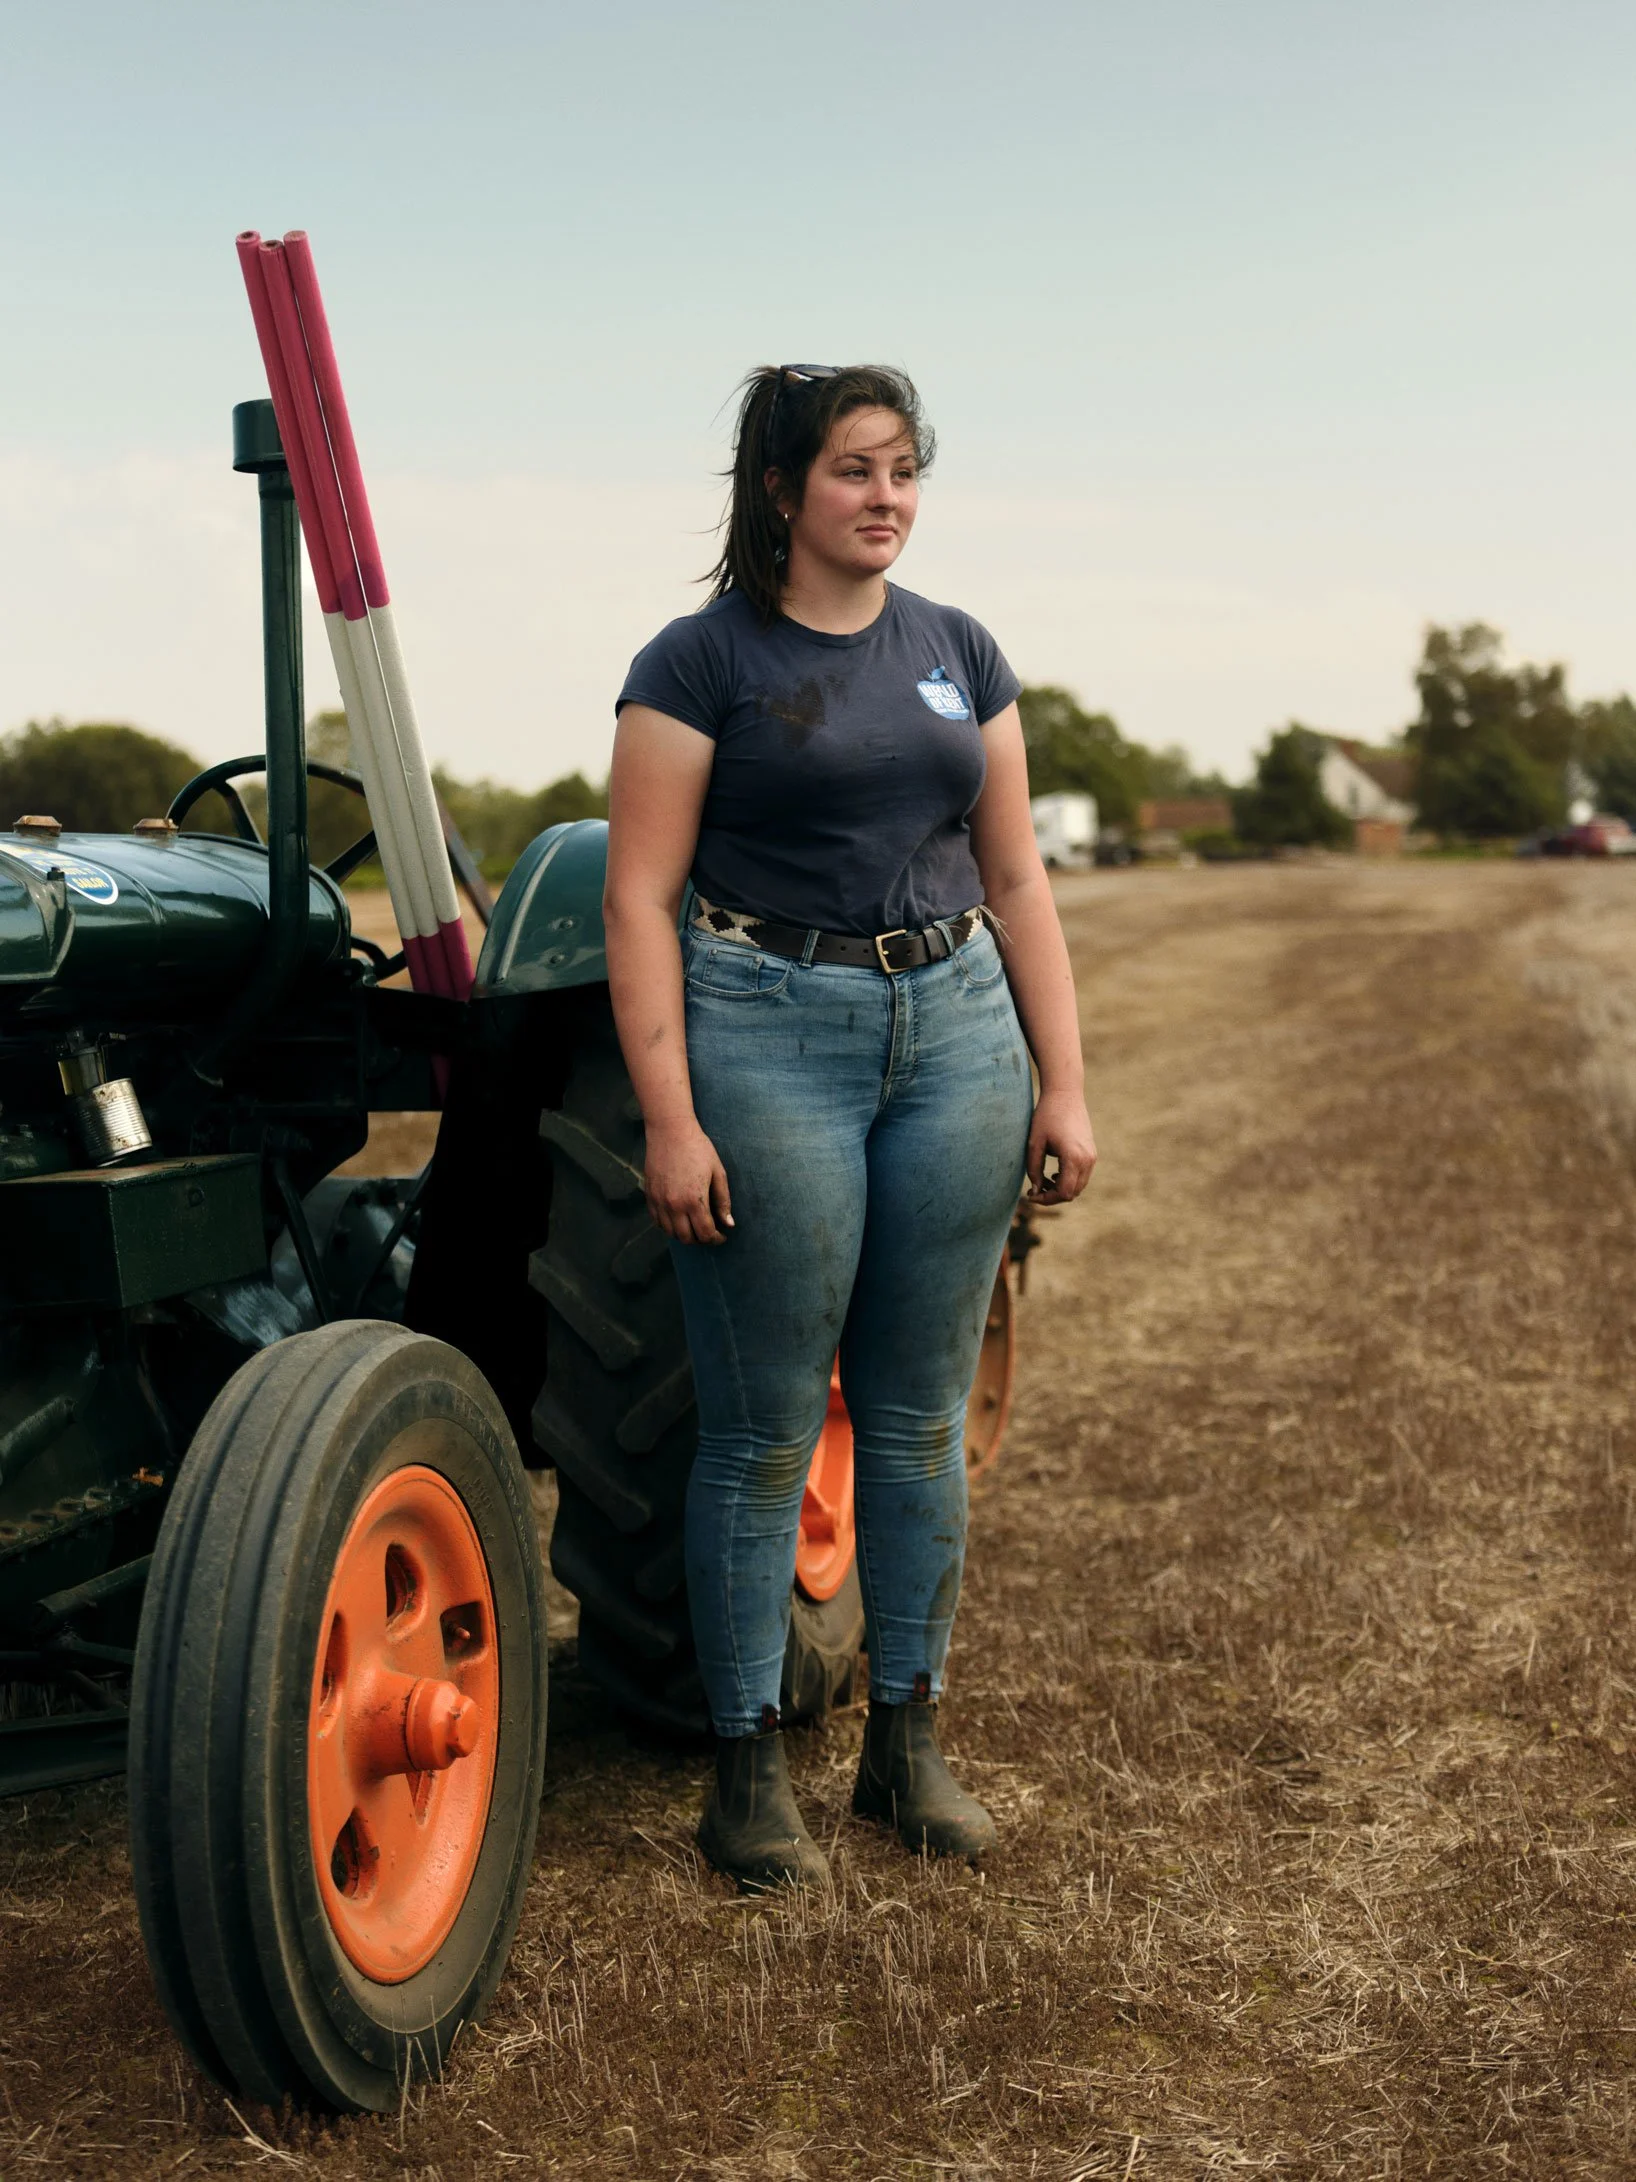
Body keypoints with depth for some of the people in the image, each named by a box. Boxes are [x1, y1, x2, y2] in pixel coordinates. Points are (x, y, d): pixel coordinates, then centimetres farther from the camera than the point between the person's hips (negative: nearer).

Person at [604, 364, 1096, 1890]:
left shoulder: (958, 652, 11)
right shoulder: (702, 661, -3)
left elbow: (1015, 880, 12)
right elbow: (640, 901, -8)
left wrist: (1063, 1083, 6)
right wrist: (670, 1121, -15)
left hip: (955, 1028, 5)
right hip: (765, 1034, -4)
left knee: (921, 1416, 11)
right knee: (765, 1426, 2)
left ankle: (908, 1741, 24)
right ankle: (747, 1763, 16)